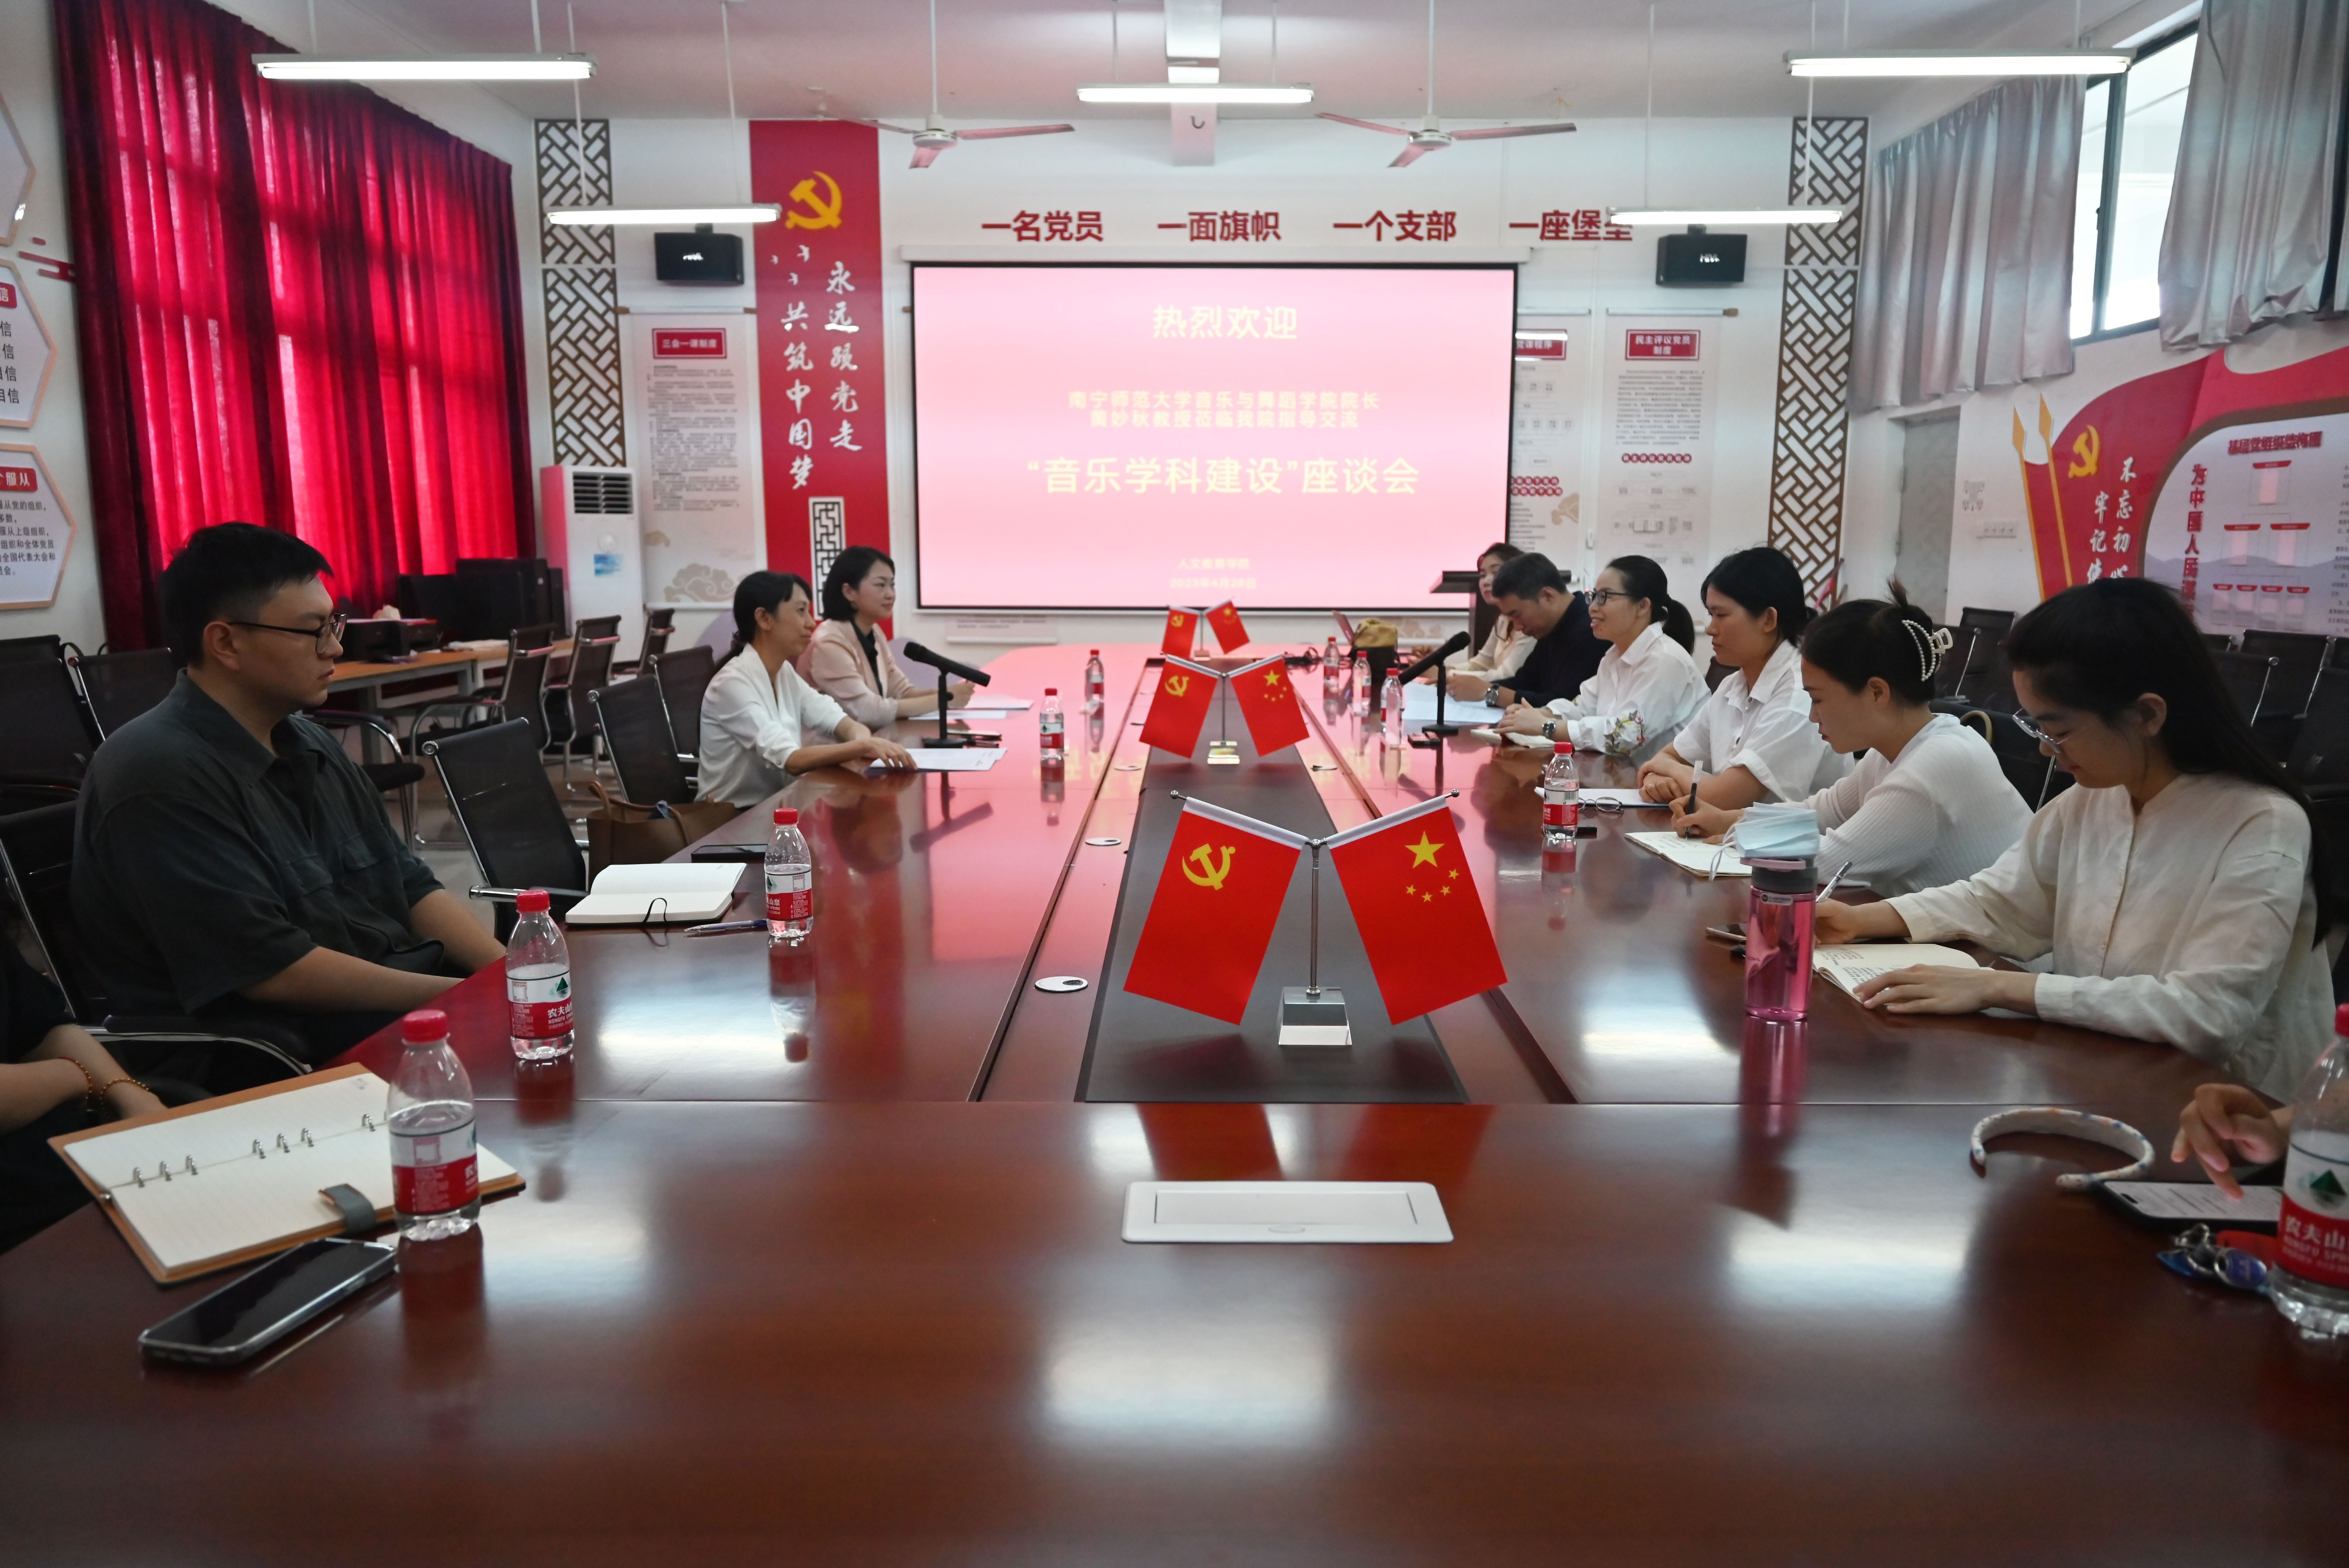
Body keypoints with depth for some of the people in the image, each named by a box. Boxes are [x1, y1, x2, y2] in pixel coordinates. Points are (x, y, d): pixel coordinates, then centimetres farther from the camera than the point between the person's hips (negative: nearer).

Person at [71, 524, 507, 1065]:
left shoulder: (308, 743, 12)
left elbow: (411, 886, 11)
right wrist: (460, 997, -16)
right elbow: (270, 968, -19)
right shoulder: (161, 777, -15)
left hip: (401, 1001, 8)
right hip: (284, 1050, -8)